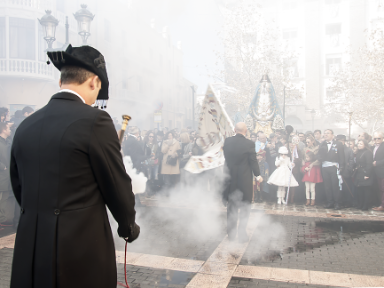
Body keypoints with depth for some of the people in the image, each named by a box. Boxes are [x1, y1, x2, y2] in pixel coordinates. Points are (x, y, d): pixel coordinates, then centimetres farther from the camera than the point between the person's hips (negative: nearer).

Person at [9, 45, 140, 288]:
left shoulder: (26, 125, 3)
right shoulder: (95, 120, -15)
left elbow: (19, 188, 12)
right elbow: (118, 185, -9)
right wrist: (129, 227, 8)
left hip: (29, 249, 6)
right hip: (83, 247, -5)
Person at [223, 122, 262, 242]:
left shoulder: (227, 141, -3)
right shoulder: (249, 144, -14)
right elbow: (253, 161, -8)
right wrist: (258, 175, 5)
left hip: (231, 179, 4)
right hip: (245, 180, -3)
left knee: (232, 207, 16)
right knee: (244, 208, 10)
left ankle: (231, 233, 23)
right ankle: (242, 234, 13)